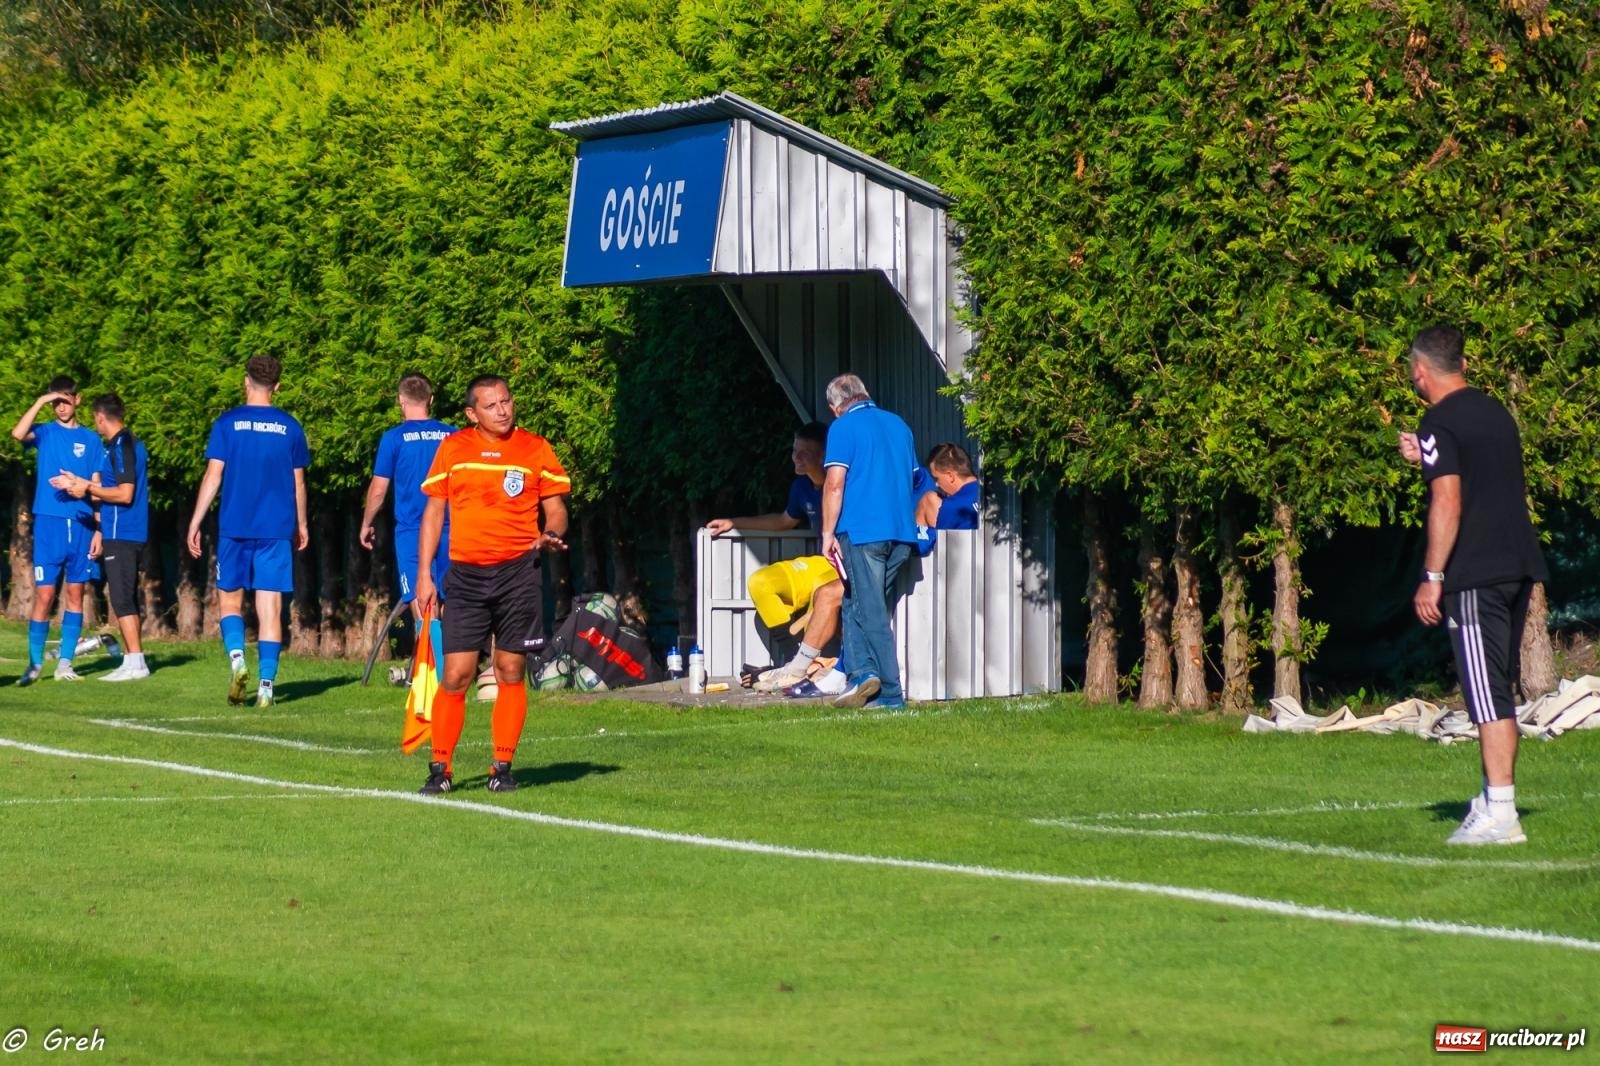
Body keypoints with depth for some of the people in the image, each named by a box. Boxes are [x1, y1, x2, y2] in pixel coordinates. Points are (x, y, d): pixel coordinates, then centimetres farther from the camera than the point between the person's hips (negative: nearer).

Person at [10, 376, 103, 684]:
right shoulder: (45, 433, 6)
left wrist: (99, 529, 4)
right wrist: (40, 402, -17)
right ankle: (35, 664, 0)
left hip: (81, 523, 2)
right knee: (44, 594, -5)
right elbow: (18, 433, -18)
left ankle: (65, 664, 9)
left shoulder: (90, 439, 10)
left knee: (75, 593, 4)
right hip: (49, 521, -2)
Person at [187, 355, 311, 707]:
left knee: (230, 599, 12)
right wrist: (301, 525, 22)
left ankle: (236, 656, -13)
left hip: (234, 527, -1)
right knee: (270, 607, 2)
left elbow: (213, 477, -4)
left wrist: (195, 523, 1)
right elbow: (298, 482, 10)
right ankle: (266, 685, -4)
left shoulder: (227, 424, -1)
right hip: (277, 529, 1)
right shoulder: (290, 427, 4)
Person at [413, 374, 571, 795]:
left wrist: (551, 534, -14)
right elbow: (434, 511, 11)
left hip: (518, 573, 0)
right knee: (455, 676, -4)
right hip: (466, 574, 0)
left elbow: (555, 508, 10)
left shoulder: (535, 449, 4)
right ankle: (440, 769, 4)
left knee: (511, 673, 2)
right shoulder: (452, 449, 6)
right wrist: (424, 574, 6)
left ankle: (502, 768, 10)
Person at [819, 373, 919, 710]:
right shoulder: (898, 425, 17)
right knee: (857, 606, 14)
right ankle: (864, 672, 2)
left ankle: (891, 694, -9)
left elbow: (835, 483, -11)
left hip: (862, 531, -6)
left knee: (870, 612, -4)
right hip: (901, 533, 6)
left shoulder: (843, 428, -3)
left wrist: (828, 534, -8)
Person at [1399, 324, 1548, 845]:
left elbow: (1448, 501, -16)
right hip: (1519, 566, 8)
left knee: (1487, 694, -9)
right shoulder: (1495, 412, 16)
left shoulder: (1441, 423, -9)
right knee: (1498, 690, 15)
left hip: (1476, 575, -8)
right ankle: (1494, 796, 19)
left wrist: (1432, 577, -14)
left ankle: (1500, 813, -12)